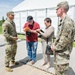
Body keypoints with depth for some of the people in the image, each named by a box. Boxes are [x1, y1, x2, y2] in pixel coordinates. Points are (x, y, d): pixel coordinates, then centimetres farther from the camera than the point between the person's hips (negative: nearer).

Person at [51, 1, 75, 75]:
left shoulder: (68, 22, -21)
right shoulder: (62, 21, 10)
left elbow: (65, 40, -25)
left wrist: (55, 48, -13)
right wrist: (54, 44, 7)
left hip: (62, 53, -9)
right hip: (58, 52, 9)